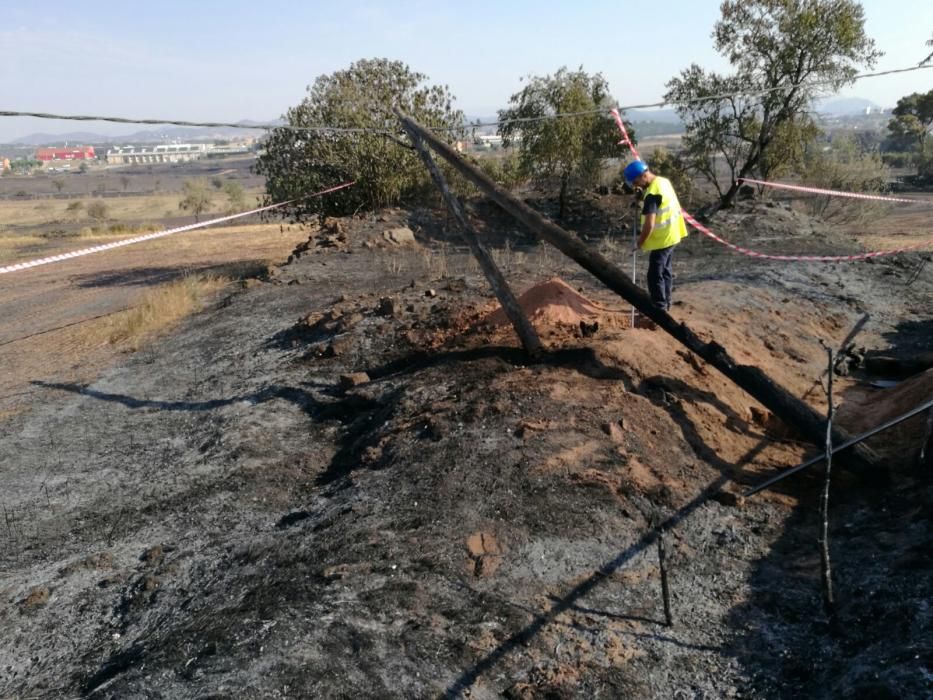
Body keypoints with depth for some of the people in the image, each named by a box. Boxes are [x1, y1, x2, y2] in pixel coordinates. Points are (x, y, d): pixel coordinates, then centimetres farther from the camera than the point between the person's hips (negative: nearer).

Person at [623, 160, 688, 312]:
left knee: (655, 276, -2)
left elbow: (649, 224, -27)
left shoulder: (652, 194, -26)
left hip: (662, 240, -10)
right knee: (666, 272, 19)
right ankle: (665, 305, 30)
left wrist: (641, 242, -14)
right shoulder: (663, 181, 4)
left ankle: (659, 309, 2)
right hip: (671, 236, 10)